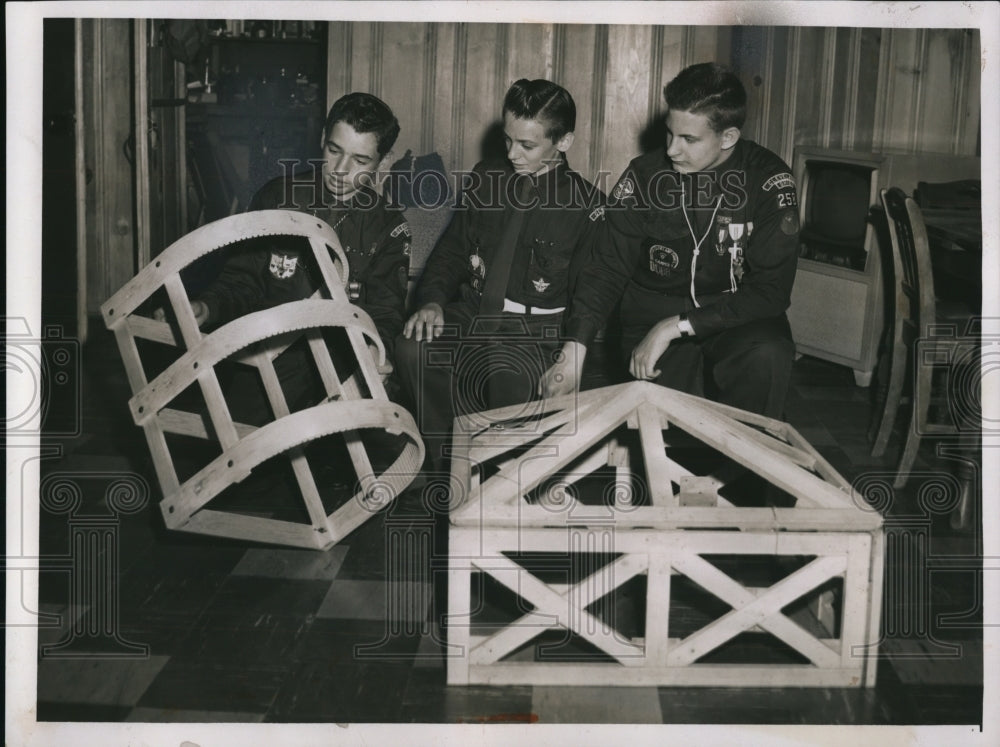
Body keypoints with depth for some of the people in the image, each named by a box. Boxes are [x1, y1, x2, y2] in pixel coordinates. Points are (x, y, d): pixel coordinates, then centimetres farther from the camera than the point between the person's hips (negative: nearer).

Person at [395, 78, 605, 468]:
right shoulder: (486, 178, 13)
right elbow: (452, 249, 17)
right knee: (411, 350, -27)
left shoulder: (585, 202, -1)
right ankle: (448, 465, -11)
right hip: (469, 311, 4)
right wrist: (432, 301, -4)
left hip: (533, 329, -4)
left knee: (509, 381, -37)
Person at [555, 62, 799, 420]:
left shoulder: (768, 180, -13)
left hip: (735, 314, -1)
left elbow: (771, 290, -18)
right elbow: (608, 267, -3)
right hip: (653, 312, 1)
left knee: (768, 356, -33)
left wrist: (676, 327, -24)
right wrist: (575, 346, -18)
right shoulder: (644, 175, -6)